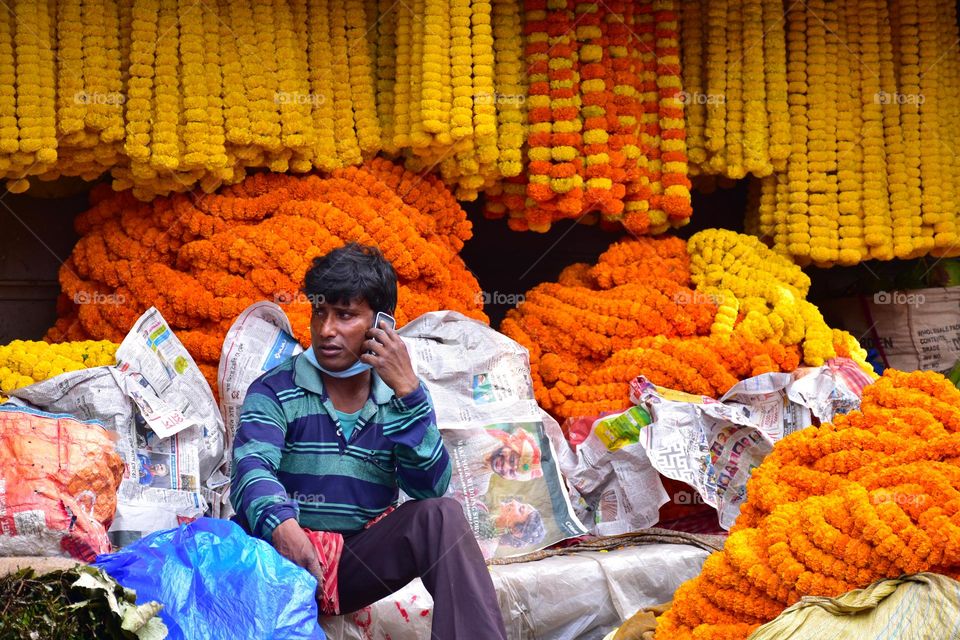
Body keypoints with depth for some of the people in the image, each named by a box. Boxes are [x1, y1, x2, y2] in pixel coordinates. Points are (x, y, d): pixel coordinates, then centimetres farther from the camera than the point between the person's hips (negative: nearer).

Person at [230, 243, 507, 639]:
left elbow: (430, 487, -5)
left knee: (439, 515, -26)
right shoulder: (275, 391, 1)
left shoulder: (403, 397, 10)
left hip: (360, 562, 2)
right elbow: (252, 468, -18)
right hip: (289, 557, -2)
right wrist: (281, 524, -41)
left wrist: (407, 391, -15)